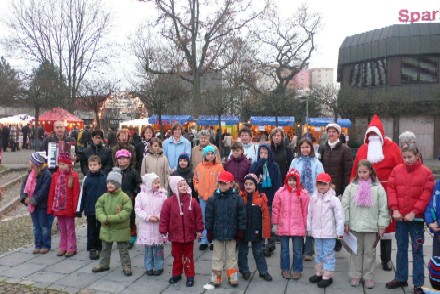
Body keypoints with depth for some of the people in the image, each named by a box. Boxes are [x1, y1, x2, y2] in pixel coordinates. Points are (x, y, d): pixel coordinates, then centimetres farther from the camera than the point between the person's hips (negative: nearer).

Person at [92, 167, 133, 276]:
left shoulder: (124, 197, -14)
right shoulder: (103, 197, 0)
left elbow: (125, 213, -22)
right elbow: (99, 210, -5)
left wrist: (110, 218, -26)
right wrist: (104, 219, -24)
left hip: (121, 229, -5)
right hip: (106, 229, 5)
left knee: (123, 249, 6)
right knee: (105, 248, 20)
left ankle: (126, 266, 18)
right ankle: (103, 264, 35)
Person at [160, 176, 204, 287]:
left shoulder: (192, 201, -8)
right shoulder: (169, 202, -9)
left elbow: (198, 216, -1)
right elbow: (164, 218, -6)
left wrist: (199, 230, 1)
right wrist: (163, 232, -6)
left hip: (189, 234, 0)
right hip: (175, 234, 0)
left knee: (188, 256, 11)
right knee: (177, 256, 16)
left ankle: (190, 276, 20)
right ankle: (176, 274, 31)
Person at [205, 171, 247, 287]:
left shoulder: (237, 198, -8)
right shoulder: (213, 199, -6)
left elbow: (241, 215, -4)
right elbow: (209, 215, -1)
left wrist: (241, 231, -3)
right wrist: (209, 231, -1)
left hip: (231, 233, -1)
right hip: (217, 232, 1)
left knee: (231, 255, 13)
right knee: (217, 255, 11)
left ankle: (232, 275, 24)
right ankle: (216, 276, 20)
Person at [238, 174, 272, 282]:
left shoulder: (261, 198, -8)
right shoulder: (239, 198, -6)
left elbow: (266, 216, -7)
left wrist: (266, 232, -8)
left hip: (256, 231, -1)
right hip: (242, 231, 1)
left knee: (258, 252, 12)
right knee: (243, 252, 15)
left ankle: (263, 271, 25)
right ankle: (244, 271, 30)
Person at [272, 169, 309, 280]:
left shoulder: (303, 193, -3)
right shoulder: (280, 192, -1)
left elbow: (306, 211, -1)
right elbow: (275, 209, 3)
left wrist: (306, 226, 1)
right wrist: (275, 224, 4)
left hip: (298, 227, -1)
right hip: (283, 227, 1)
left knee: (297, 250, 9)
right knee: (284, 250, 13)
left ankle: (297, 270, 24)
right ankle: (285, 269, 26)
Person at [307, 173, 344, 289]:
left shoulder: (334, 199, -11)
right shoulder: (313, 198, 3)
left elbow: (339, 216, -11)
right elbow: (310, 215, 10)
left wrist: (339, 232, -11)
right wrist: (309, 229, 12)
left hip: (329, 233, -5)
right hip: (317, 232, 5)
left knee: (328, 255, 3)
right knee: (319, 254, 18)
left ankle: (327, 276, 11)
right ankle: (319, 273, 30)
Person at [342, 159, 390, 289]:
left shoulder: (378, 188, -5)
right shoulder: (351, 187, -1)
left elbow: (383, 209, -3)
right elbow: (345, 206, 2)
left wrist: (382, 226, -4)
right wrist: (346, 223, 0)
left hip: (372, 227, -1)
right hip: (355, 226, 1)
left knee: (370, 252, 9)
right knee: (356, 251, 12)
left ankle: (368, 276, 21)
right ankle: (355, 275, 23)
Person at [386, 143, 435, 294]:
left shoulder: (426, 172, -5)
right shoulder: (397, 170, 3)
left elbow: (427, 195, -8)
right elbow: (391, 189, 0)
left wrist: (414, 212, -13)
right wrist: (395, 209, -9)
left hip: (416, 218, -3)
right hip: (400, 217, 3)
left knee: (417, 250, 5)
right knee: (401, 248, 14)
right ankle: (400, 278, 27)